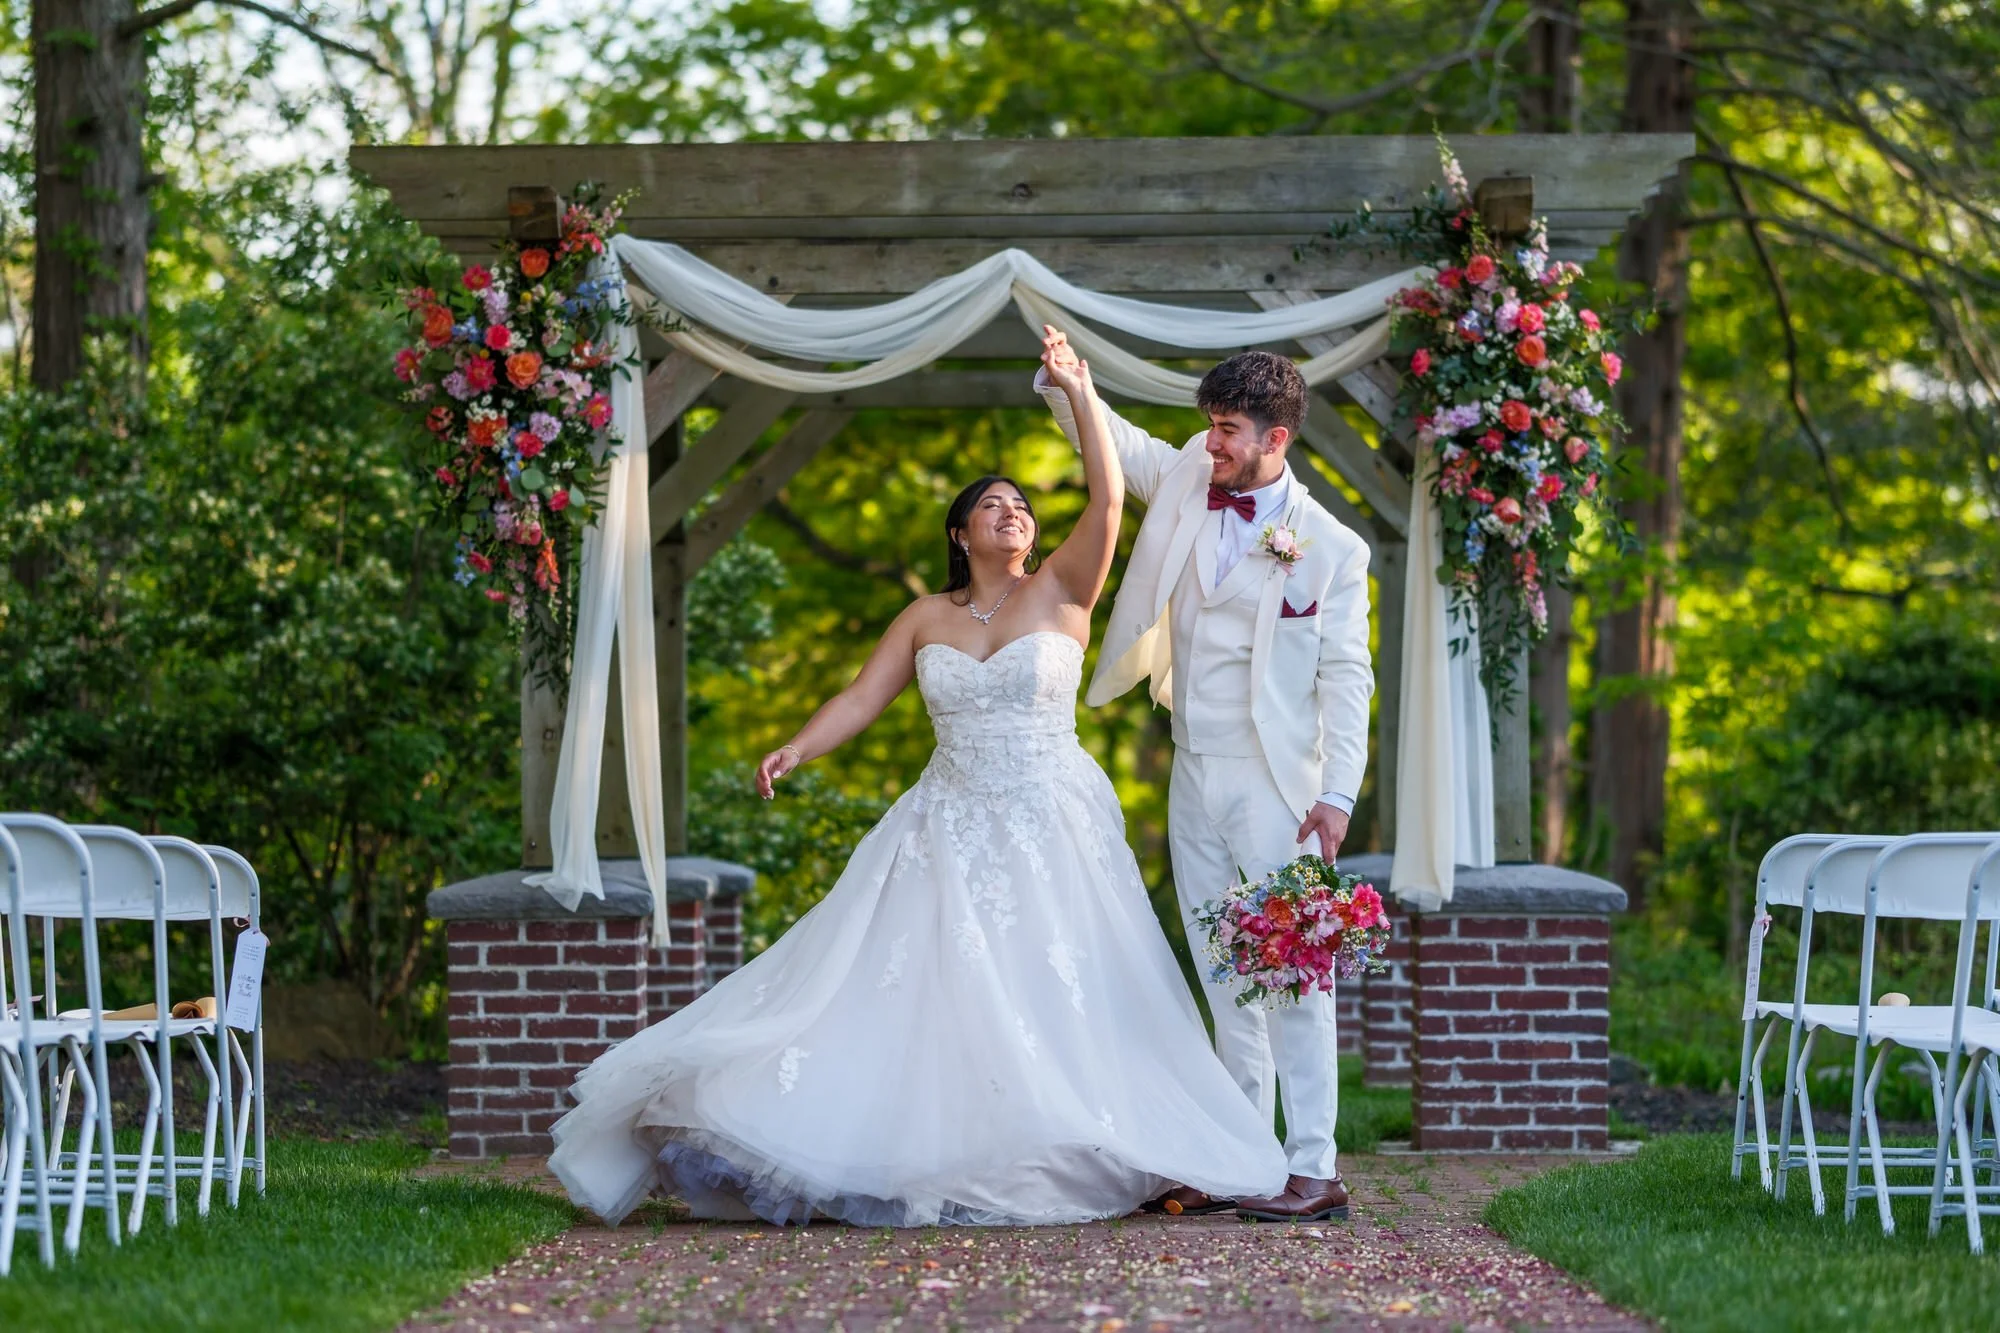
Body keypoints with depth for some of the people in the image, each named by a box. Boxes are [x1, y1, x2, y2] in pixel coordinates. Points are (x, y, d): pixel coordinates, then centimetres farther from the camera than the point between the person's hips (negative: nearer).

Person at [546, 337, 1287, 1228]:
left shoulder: (1061, 592, 1)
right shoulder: (928, 618, 9)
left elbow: (1107, 498, -11)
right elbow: (860, 697, 5)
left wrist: (1079, 394, -16)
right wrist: (795, 751, -12)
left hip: (1053, 834, -2)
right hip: (951, 832, 2)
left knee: (1061, 1002, -2)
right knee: (923, 992, -5)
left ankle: (1067, 1158, 8)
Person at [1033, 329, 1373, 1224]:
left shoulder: (1330, 547, -6)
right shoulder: (1190, 481, 9)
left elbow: (1346, 678, -8)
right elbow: (1116, 444, 16)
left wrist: (1337, 793, -15)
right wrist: (1063, 383, -5)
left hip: (1274, 784, -6)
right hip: (1194, 780, 6)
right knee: (1224, 979, 9)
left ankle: (1314, 1172, -8)